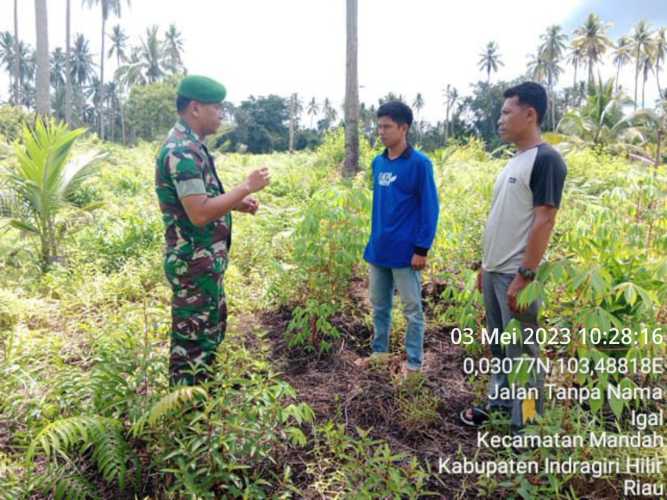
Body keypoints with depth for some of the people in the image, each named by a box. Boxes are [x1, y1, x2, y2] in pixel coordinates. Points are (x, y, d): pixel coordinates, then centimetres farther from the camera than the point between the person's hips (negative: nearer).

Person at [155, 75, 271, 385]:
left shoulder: (190, 146, 12)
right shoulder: (182, 151, -21)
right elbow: (199, 214, -28)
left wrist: (237, 203, 9)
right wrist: (246, 187, -20)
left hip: (206, 260, 11)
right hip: (194, 263, -11)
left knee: (211, 330, 22)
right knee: (193, 340, 1)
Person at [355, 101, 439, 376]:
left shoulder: (419, 163, -11)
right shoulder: (377, 162, 7)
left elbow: (430, 208, -11)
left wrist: (422, 248, -14)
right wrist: (373, 240, 15)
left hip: (405, 252, -6)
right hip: (378, 250, 6)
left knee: (412, 309, 7)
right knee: (379, 307, 17)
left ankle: (414, 362, 20)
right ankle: (378, 352, 33)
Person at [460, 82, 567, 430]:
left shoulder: (545, 159, -13)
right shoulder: (514, 162, 14)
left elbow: (544, 221, -19)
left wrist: (524, 276, -21)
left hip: (516, 276, -9)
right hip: (495, 272, 9)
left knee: (521, 352, 1)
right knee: (498, 347, 19)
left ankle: (526, 427, 14)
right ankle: (498, 404, 35)